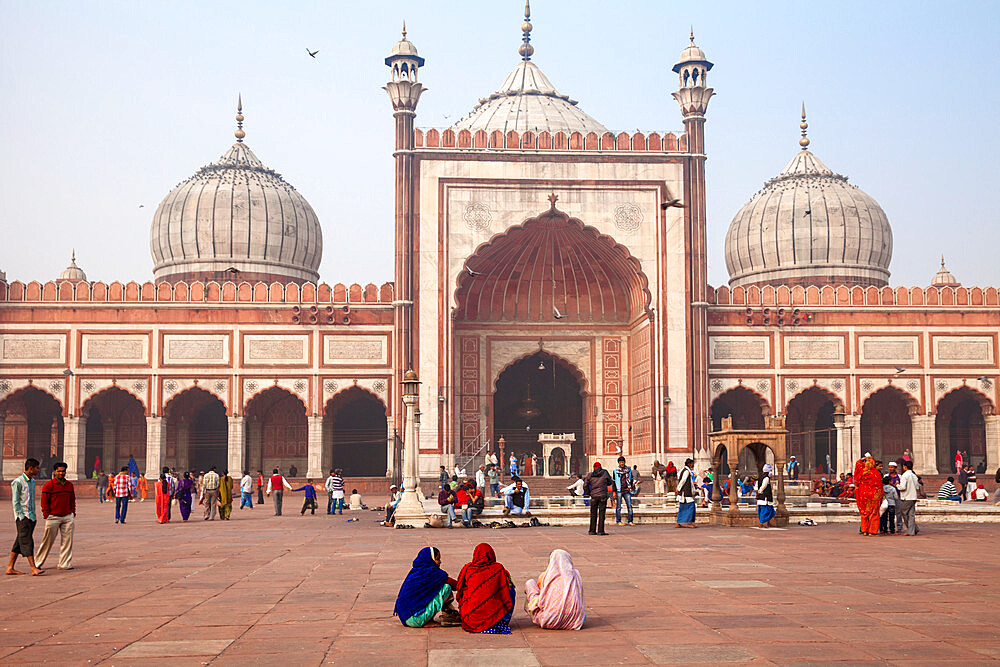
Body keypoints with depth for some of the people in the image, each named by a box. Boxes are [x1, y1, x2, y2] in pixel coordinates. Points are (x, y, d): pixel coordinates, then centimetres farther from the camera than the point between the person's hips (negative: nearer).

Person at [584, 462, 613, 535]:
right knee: (602, 513, 0)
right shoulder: (604, 473, -1)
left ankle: (592, 530, 10)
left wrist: (588, 493, 13)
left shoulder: (590, 475, 3)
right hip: (603, 496, -2)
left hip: (594, 496, 2)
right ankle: (600, 531, -4)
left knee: (593, 513, 9)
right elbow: (611, 482, 10)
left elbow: (585, 485, 0)